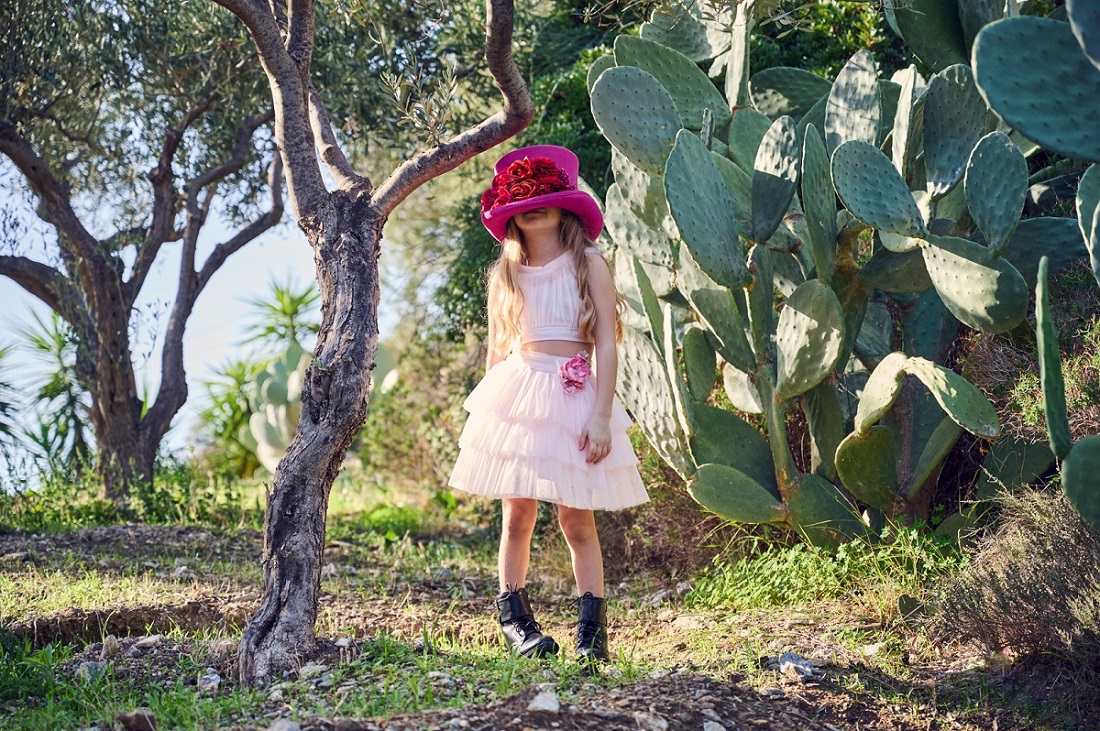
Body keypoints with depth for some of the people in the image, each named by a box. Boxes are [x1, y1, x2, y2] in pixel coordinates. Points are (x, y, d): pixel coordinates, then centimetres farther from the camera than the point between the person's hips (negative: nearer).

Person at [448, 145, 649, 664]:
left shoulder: (588, 265, 1)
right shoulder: (505, 275, 11)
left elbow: (606, 344, -3)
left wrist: (601, 416, -10)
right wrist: (488, 408, 12)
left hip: (574, 397, -2)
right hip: (517, 394, 2)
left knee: (578, 521, -2)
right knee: (518, 516, 0)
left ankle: (592, 630, 3)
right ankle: (514, 619, 11)